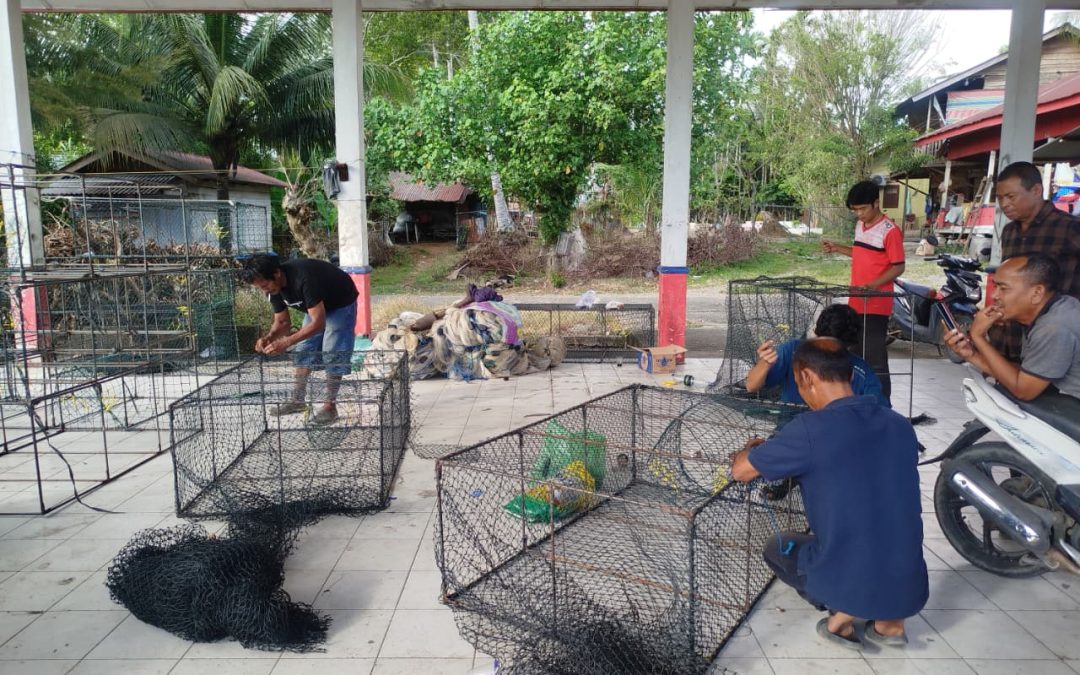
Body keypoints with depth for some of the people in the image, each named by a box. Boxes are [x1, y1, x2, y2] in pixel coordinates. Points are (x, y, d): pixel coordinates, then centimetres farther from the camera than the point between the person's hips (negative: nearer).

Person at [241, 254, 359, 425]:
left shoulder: (304, 279, -40)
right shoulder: (274, 287, -15)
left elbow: (318, 323, -40)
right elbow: (282, 322, -3)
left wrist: (286, 343, -43)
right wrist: (268, 338, -24)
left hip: (340, 303, -8)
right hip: (316, 305, 8)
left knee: (332, 354, -13)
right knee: (304, 350, 4)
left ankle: (330, 406, -6)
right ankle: (298, 400, 13)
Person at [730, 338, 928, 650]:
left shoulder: (812, 429, -15)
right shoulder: (900, 425, 3)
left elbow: (741, 471, -3)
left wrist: (752, 448, 20)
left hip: (847, 586, -5)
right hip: (911, 589, 5)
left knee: (778, 547, 25)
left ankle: (841, 613, 4)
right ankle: (889, 621, 17)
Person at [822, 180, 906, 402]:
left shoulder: (890, 231, -14)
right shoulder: (860, 225, 11)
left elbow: (898, 267, -13)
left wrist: (874, 285, -26)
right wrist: (838, 248, 13)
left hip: (876, 305, -8)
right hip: (856, 303, 8)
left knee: (875, 358, -4)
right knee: (857, 355, 17)